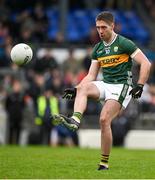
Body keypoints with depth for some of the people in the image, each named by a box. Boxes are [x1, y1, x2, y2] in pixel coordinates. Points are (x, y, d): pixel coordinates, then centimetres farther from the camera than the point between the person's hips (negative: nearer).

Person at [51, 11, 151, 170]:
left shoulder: (123, 43, -6)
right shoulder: (97, 49, 13)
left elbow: (145, 63, -8)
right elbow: (91, 76, 15)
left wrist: (140, 85, -17)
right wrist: (75, 89, 1)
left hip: (121, 86, -6)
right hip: (105, 84, 6)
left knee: (104, 120, -19)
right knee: (82, 88, -23)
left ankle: (104, 163, -11)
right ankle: (75, 120, -47)